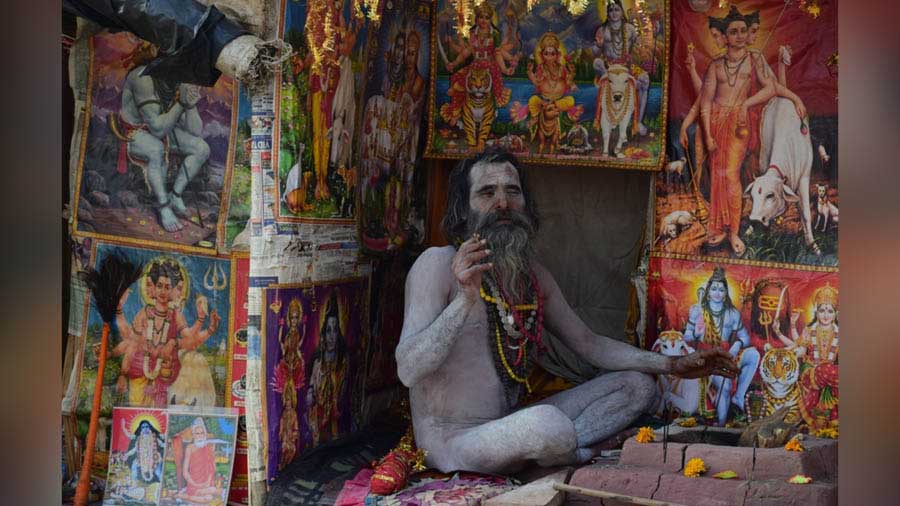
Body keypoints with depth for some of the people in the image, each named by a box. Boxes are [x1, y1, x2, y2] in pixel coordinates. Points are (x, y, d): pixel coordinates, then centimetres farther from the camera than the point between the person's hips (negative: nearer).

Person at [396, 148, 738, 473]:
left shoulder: (534, 275, 9)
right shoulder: (438, 264, -14)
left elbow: (589, 344, 17)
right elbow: (408, 370, -22)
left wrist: (672, 365, 7)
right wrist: (464, 300, -35)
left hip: (509, 429, 8)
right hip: (451, 441, -8)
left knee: (638, 386, 6)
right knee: (548, 422, -38)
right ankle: (582, 458, -2)